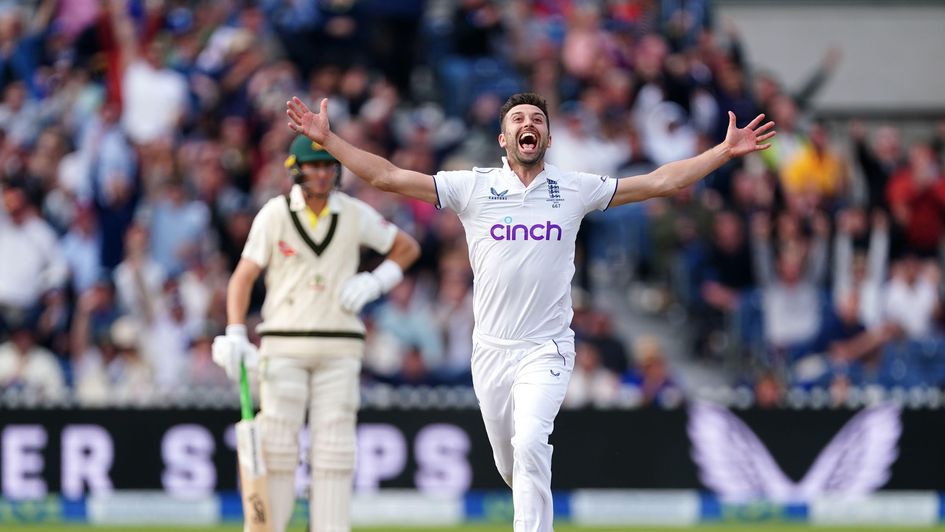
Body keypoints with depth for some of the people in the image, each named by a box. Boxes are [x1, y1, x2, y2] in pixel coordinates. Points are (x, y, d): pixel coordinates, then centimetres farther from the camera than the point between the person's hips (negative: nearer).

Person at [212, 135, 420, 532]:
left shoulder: (355, 214, 2)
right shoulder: (275, 214, -3)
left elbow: (408, 248, 15)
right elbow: (243, 277, -5)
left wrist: (375, 282, -2)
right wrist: (235, 336, -17)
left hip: (339, 349, 2)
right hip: (283, 346, -1)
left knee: (335, 447, -1)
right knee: (276, 443, -5)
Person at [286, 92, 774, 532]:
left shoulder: (576, 189, 4)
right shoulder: (473, 187, 2)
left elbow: (658, 182, 6)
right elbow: (388, 176, 0)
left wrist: (726, 151, 1)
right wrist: (328, 140, -9)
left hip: (547, 349, -2)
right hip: (491, 349, 2)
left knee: (530, 445, -22)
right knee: (510, 463, 8)